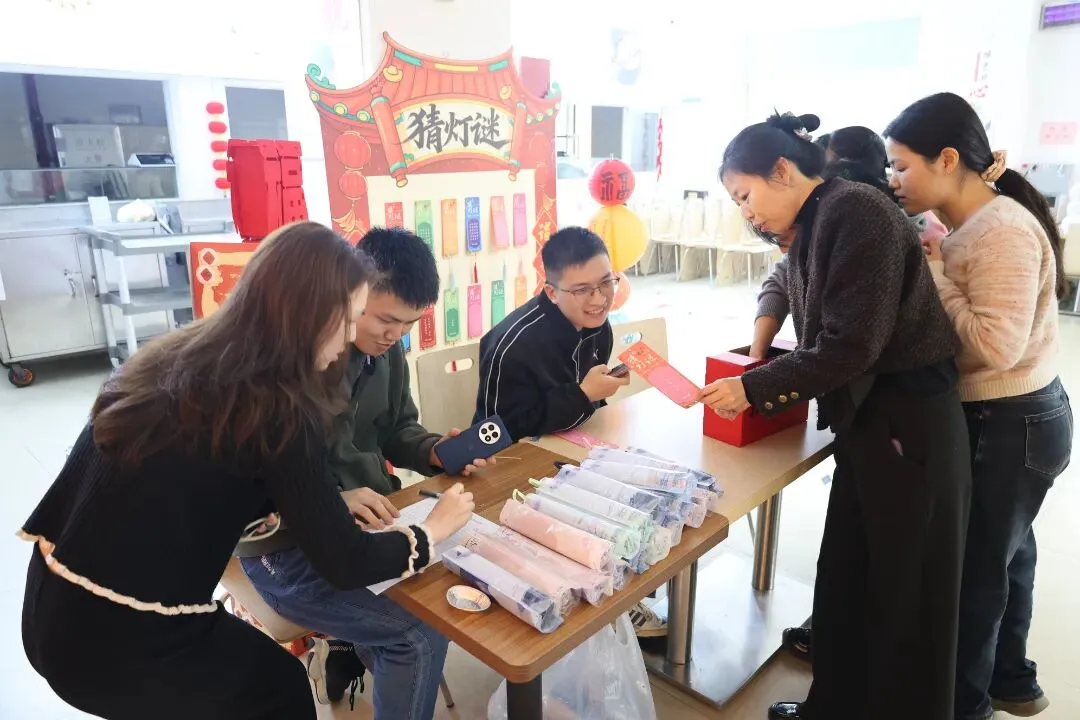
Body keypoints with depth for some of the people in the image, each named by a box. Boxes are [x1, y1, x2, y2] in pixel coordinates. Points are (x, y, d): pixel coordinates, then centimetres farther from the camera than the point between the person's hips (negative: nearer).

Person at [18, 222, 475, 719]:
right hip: (119, 642, -7)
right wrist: (432, 531, 1)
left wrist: (332, 502, 13)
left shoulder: (180, 358, 2)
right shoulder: (274, 412, -21)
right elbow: (346, 563, -16)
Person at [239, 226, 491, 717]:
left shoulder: (385, 350, 1)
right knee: (422, 633, -19)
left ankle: (350, 651, 19)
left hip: (366, 520, 8)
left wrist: (435, 451, -8)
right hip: (287, 544, -7)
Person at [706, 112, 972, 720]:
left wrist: (755, 388, -16)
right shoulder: (814, 229, 11)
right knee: (845, 580, 19)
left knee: (905, 594, 8)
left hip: (908, 426, -9)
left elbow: (852, 344, -22)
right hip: (866, 423, 9)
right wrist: (761, 369, 0)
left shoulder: (855, 210, -16)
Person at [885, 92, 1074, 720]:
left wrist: (931, 273, -23)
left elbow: (995, 346, -29)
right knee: (1003, 554, 23)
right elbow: (954, 330, 5)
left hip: (1012, 426, -9)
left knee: (975, 566, 6)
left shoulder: (1004, 231, -23)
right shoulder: (974, 225, 6)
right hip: (1003, 419, 9)